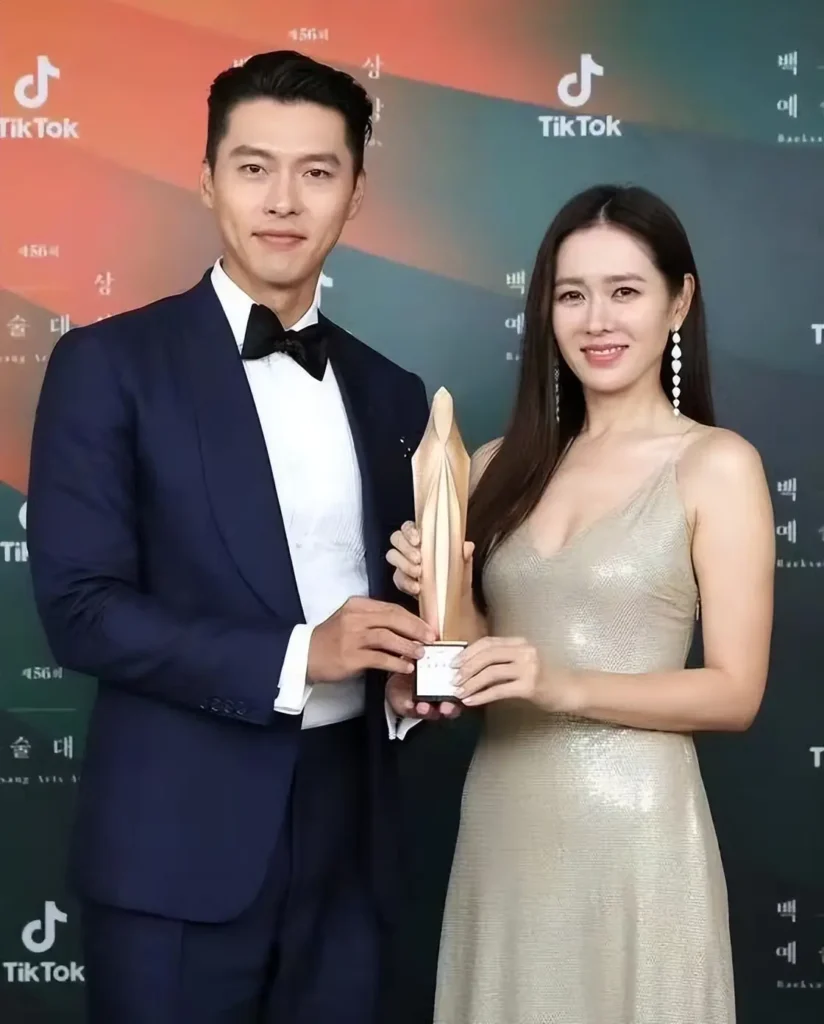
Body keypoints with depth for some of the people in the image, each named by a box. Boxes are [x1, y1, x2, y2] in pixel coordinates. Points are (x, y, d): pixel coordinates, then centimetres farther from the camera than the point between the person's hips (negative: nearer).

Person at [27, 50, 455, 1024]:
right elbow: (80, 606, -12)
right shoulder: (109, 363, -5)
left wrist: (413, 674, -5)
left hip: (347, 835, 5)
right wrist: (294, 658, -20)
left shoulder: (392, 395, 10)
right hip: (180, 841, -4)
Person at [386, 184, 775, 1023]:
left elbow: (736, 691, -8)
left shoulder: (717, 464, -6)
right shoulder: (504, 465, 7)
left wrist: (566, 687, -20)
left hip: (632, 824, -4)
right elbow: (484, 653, 12)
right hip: (501, 818, 4)